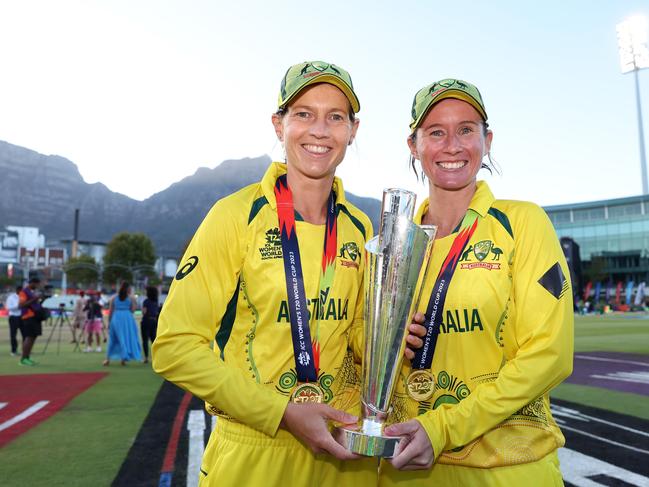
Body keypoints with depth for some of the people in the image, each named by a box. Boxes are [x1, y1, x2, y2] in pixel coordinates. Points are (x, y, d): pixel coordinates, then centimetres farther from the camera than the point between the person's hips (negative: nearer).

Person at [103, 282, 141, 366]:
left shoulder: (114, 298, 9)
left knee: (113, 339, 13)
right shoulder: (131, 298, 3)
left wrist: (109, 322, 11)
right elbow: (133, 310, -2)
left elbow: (110, 311, 6)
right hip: (127, 318, -2)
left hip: (116, 318, 2)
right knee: (127, 338, 6)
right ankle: (124, 358, 2)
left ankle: (108, 358, 13)